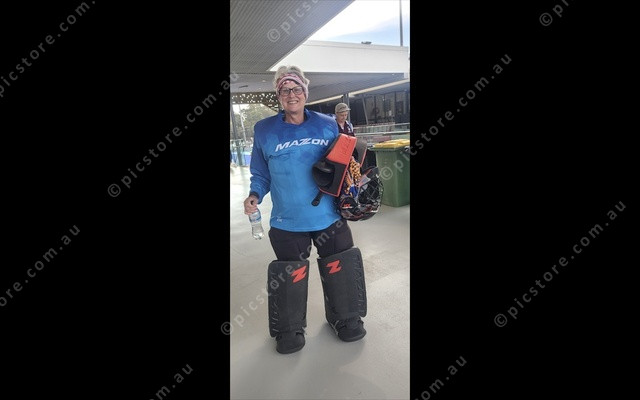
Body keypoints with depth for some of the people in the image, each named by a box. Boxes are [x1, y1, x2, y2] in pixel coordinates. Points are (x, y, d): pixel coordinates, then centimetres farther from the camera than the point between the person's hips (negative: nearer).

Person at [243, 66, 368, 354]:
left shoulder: (327, 125, 4)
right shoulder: (264, 130, 1)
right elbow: (261, 174, 6)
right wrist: (255, 195, -12)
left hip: (329, 215, 2)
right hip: (287, 221, -1)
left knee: (339, 267, 12)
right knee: (290, 274, 9)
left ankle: (345, 317, 38)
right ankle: (290, 328, 33)